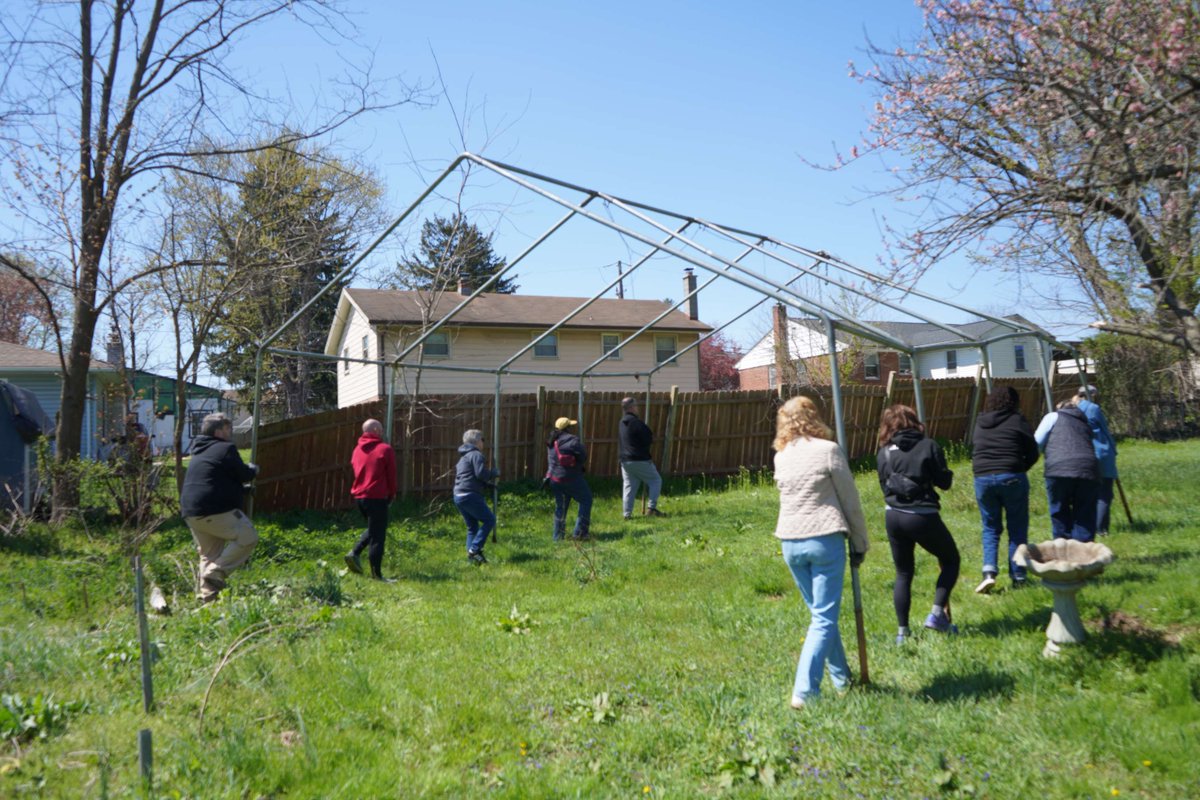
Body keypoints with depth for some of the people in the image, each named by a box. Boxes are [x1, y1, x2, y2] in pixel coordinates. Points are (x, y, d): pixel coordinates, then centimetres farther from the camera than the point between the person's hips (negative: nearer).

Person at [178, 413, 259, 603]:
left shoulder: (199, 452, 22)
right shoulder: (225, 448, -6)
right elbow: (244, 475, -4)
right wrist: (253, 470, 17)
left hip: (191, 513, 10)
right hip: (216, 510, -9)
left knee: (209, 554, 16)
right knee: (248, 537, -5)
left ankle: (207, 595, 12)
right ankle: (216, 573, -14)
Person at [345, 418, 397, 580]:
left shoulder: (358, 449, 11)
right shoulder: (385, 449, -7)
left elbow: (356, 471, 15)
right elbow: (391, 475, -4)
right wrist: (391, 495, 9)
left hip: (359, 496, 7)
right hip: (377, 497, -7)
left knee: (373, 529, 24)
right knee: (378, 535, -1)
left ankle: (355, 552, 7)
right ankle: (376, 573, 0)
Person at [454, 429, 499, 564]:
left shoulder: (464, 457, 24)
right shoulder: (476, 455, -7)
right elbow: (481, 473, -18)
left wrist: (488, 485, 22)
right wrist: (495, 473, -1)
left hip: (459, 496, 10)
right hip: (470, 496, -10)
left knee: (472, 526, 13)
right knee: (489, 520, -3)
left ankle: (471, 554, 8)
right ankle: (474, 550, -9)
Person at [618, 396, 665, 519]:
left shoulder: (622, 423, 13)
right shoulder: (636, 422, -15)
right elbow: (649, 439, -16)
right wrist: (651, 439, 8)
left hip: (625, 460, 8)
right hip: (640, 460, -8)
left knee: (629, 486, 10)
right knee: (655, 481, 5)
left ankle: (627, 513, 7)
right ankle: (652, 508, -3)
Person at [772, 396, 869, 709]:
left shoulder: (780, 457, 10)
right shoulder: (828, 450, -5)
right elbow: (850, 502, -2)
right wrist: (860, 543, 7)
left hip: (790, 542, 5)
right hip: (825, 540, -5)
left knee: (821, 613, 20)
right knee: (824, 618, -1)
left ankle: (842, 679, 31)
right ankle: (803, 691, -9)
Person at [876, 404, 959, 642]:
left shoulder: (883, 453, 4)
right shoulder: (928, 446, -5)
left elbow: (885, 486, 10)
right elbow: (944, 482, -3)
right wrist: (946, 472, 18)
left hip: (893, 516, 4)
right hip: (923, 517, -4)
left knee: (903, 573, 15)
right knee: (950, 560, 18)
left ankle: (902, 632, 14)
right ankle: (937, 613, 6)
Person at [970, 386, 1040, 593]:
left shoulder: (979, 423, 12)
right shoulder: (1017, 421, 1)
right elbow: (1033, 453, 3)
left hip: (982, 478, 3)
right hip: (1011, 477, -3)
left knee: (990, 528, 13)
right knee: (1017, 529, 9)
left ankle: (989, 572, -4)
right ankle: (1018, 577, 12)